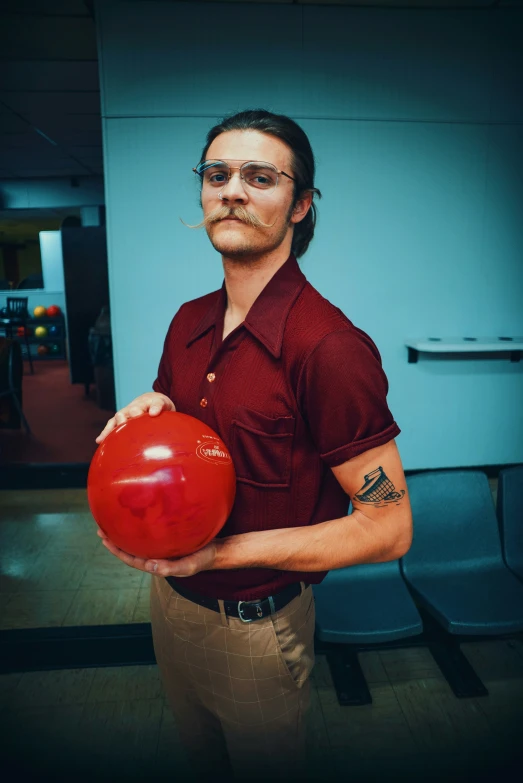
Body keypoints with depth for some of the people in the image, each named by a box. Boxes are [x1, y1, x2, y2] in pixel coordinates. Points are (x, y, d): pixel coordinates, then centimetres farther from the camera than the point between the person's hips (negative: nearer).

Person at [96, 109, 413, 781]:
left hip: (256, 626, -5)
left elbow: (389, 528, -23)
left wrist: (221, 553, -26)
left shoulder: (330, 346, -26)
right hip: (170, 597, 6)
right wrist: (150, 413, -13)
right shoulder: (188, 323, -2)